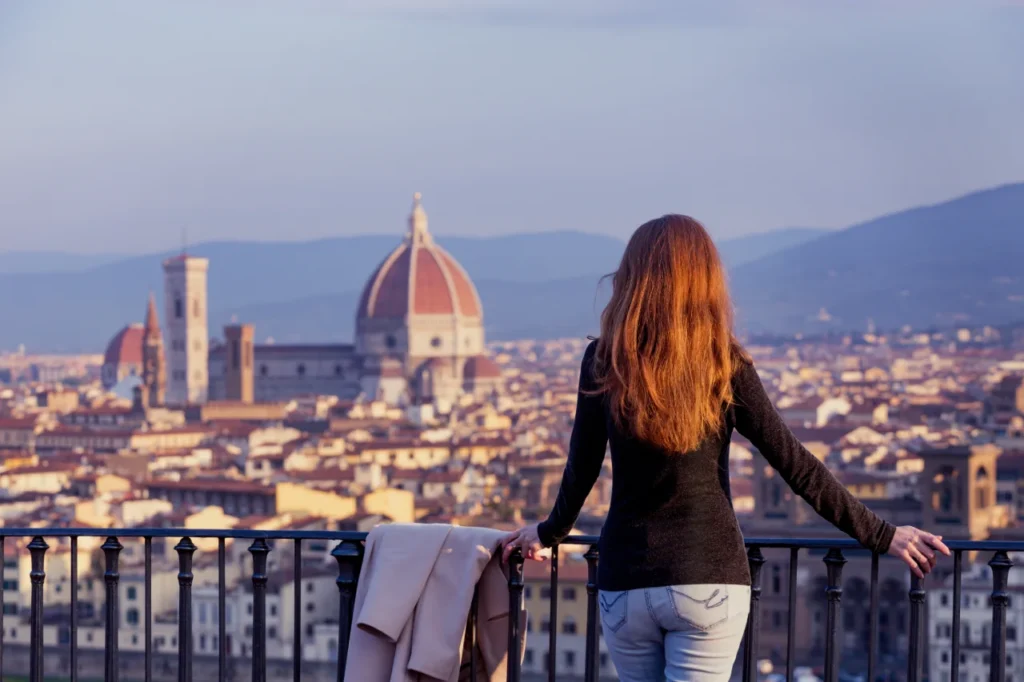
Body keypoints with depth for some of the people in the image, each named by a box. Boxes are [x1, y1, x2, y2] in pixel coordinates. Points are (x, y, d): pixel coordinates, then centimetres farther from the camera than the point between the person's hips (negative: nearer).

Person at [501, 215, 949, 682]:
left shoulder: (603, 363, -3)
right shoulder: (725, 366, -6)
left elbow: (582, 468, 5)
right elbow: (794, 464, -5)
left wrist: (550, 533, 24)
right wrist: (880, 536, 1)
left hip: (625, 581, 2)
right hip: (709, 581, -1)